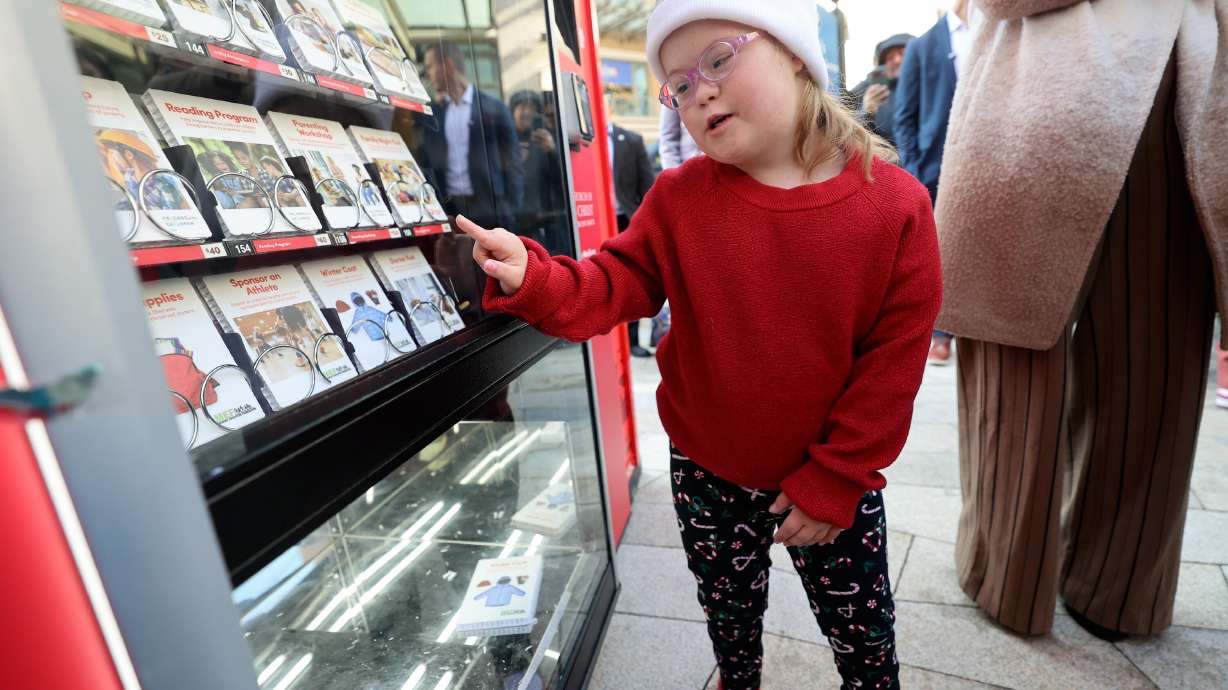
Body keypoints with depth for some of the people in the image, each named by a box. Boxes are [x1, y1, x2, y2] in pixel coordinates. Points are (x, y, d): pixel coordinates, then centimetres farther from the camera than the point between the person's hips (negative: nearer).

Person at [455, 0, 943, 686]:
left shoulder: (894, 202, -15)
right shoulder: (679, 197, -10)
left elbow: (896, 356, -13)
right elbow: (616, 285, -10)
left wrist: (833, 482, -12)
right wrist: (533, 279, -31)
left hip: (835, 480, -1)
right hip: (707, 474, 2)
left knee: (865, 631, 21)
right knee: (729, 611, 27)